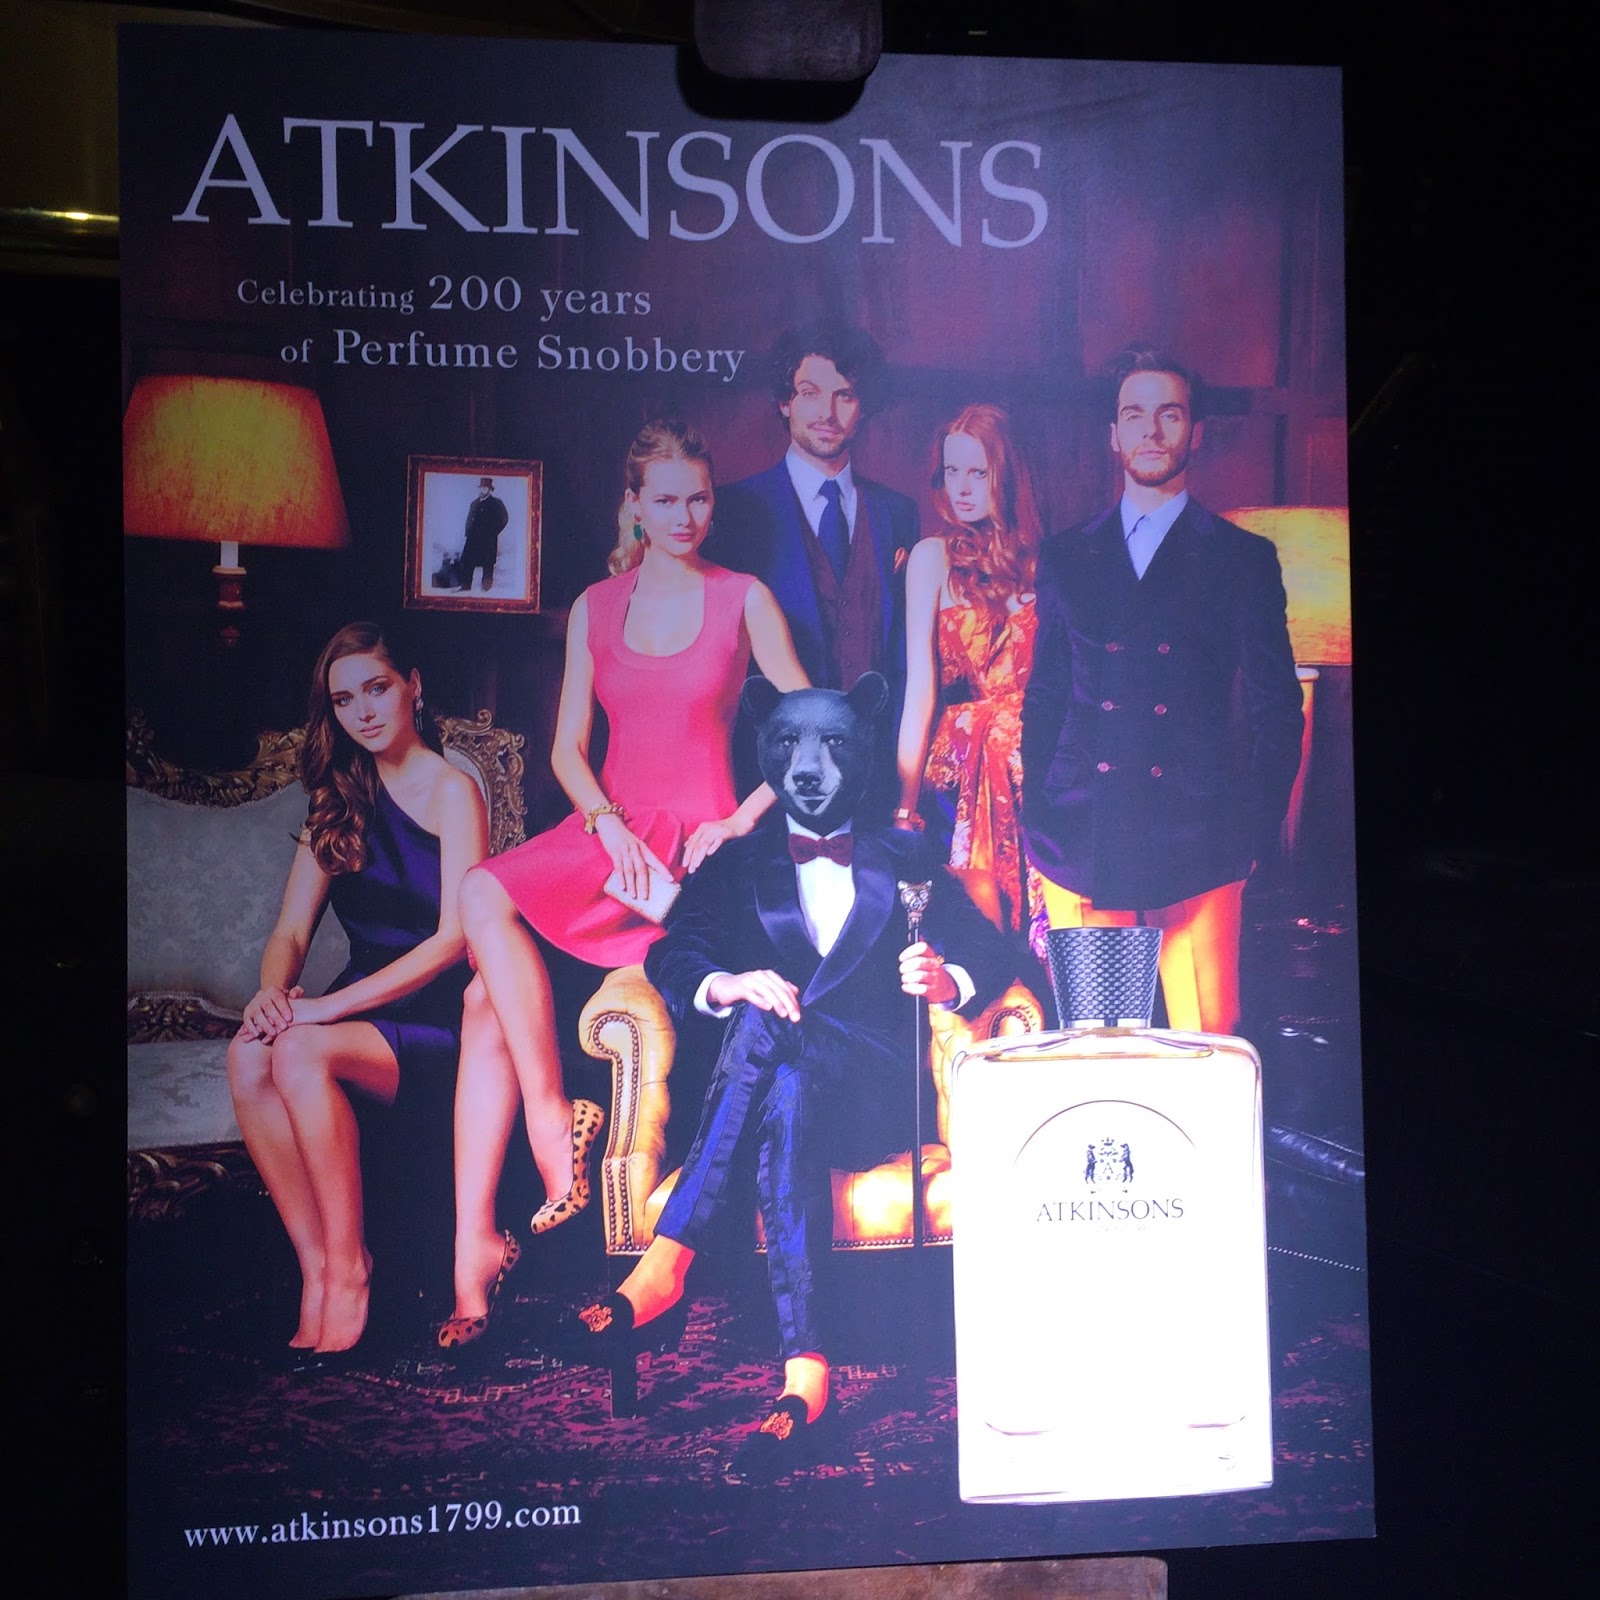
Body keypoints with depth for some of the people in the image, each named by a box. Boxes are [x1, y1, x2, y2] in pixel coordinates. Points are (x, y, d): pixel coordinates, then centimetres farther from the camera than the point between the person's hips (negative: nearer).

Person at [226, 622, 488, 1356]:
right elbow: (290, 931, 11)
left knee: (300, 1051, -32)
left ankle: (348, 1267, -19)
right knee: (247, 1056, -26)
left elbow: (454, 937, -14)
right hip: (361, 1010, 6)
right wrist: (273, 991, -13)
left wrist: (331, 1005, -21)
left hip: (436, 1020, -5)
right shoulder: (339, 798, 16)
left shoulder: (452, 790, -4)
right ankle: (316, 1267, -20)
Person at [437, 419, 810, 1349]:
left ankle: (554, 1117, -20)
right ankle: (473, 1249, -17)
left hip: (694, 842, -4)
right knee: (486, 1001, -18)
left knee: (486, 895, -28)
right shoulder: (595, 608, 15)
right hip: (608, 829, 4)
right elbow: (568, 748, 11)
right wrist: (609, 823, -7)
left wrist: (740, 823, -9)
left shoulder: (744, 599, 5)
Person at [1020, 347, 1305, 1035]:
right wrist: (1035, 825, 6)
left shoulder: (1244, 559, 8)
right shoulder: (1064, 557, 14)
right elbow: (1043, 698, 14)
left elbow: (1275, 709, 7)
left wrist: (1256, 831, 0)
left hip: (1197, 844, -1)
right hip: (1081, 840, 2)